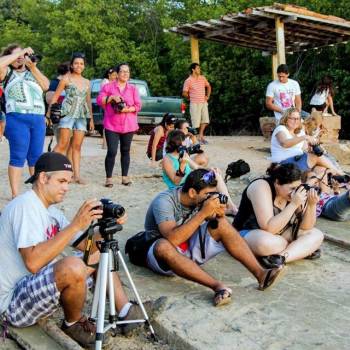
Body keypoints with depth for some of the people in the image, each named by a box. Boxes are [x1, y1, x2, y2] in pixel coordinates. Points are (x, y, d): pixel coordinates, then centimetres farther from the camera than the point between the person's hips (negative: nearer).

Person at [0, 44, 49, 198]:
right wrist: (19, 52, -5)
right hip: (17, 119, -4)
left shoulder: (32, 72, 21)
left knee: (36, 156, 9)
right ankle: (15, 195, -3)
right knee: (18, 156, -6)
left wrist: (33, 67, -1)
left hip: (38, 119, 4)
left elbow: (46, 86, 6)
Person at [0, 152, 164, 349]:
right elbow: (33, 262, -33)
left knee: (99, 255, 11)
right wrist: (75, 225, -31)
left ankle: (127, 312, 8)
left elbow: (84, 245, 10)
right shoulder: (25, 206, -19)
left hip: (41, 286, 10)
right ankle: (74, 324, -5)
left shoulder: (50, 210, 10)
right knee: (73, 267, -34)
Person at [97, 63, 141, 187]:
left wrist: (126, 109, -14)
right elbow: (99, 100, -1)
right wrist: (111, 97, -15)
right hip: (111, 125, -2)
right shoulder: (108, 87, 7)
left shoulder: (133, 88, 10)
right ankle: (108, 178, -1)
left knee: (125, 151, 8)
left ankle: (125, 177, 15)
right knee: (112, 151, -8)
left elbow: (138, 106, 2)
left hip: (128, 125, 2)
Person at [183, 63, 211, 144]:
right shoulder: (188, 81, -9)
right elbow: (184, 93, -5)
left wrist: (207, 96, 10)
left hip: (204, 103, 6)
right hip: (195, 104, -6)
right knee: (196, 122, -3)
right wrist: (191, 98, 4)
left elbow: (208, 87, 21)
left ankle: (201, 136, 21)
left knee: (205, 120, 8)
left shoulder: (203, 78, 7)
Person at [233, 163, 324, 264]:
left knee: (317, 235, -10)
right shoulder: (262, 187, -25)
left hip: (279, 233, 7)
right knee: (268, 243, -40)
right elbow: (269, 229, -33)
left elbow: (305, 227, -5)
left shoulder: (294, 189, -7)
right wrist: (294, 204, -34)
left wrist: (312, 205, -22)